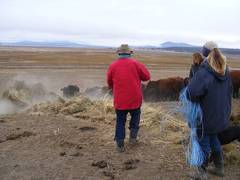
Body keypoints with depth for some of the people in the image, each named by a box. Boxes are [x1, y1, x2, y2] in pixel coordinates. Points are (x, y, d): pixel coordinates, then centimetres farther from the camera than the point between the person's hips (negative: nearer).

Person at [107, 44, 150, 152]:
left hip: (119, 100, 1)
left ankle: (120, 144, 11)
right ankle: (133, 136, 16)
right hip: (135, 99, 0)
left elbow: (109, 82, 8)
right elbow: (146, 77, 1)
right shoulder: (135, 63, -6)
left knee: (120, 121, 11)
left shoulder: (113, 66, -3)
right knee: (135, 116, 24)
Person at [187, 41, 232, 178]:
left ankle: (202, 172, 21)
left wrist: (198, 100, -11)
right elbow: (229, 91, 9)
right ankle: (219, 167, 34)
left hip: (207, 115, -7)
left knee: (203, 142, 8)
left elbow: (192, 92, -31)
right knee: (213, 138, 23)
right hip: (222, 114, 7)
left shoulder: (203, 73, -23)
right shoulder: (225, 71, 0)